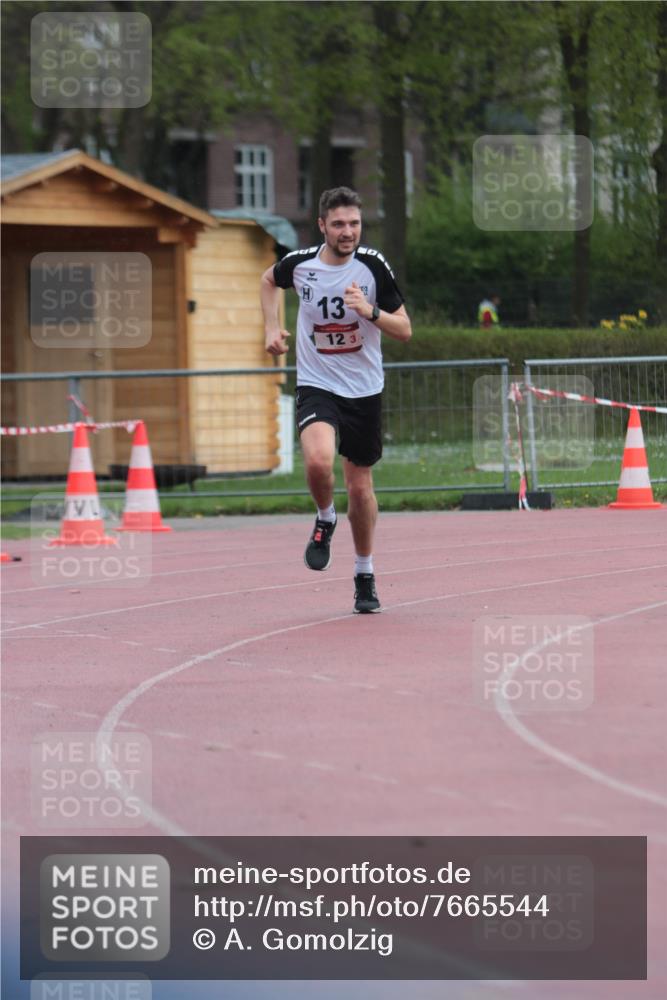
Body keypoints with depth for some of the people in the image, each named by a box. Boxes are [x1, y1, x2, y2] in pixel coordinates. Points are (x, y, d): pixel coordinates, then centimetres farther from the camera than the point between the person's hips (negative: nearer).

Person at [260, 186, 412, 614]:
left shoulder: (374, 266, -10)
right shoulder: (299, 264, -7)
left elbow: (405, 331, -8)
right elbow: (269, 280, 18)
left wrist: (370, 311, -26)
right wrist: (272, 328, 6)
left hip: (365, 389, 1)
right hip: (317, 385, -1)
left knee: (361, 486, 10)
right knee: (318, 459, -30)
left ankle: (365, 577, 27)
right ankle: (325, 520, 3)